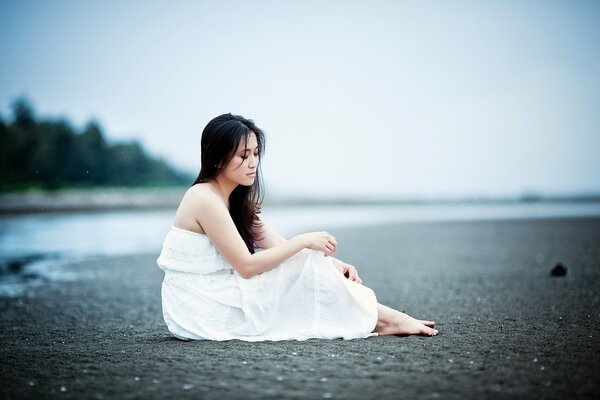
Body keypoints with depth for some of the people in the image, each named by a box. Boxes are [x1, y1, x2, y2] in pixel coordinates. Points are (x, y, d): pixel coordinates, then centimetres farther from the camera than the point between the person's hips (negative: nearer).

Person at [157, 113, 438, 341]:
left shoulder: (237, 200, 12)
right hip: (199, 311, -9)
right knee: (305, 264, -13)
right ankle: (386, 319, -5)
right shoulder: (206, 199, -17)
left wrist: (333, 264, -8)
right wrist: (305, 241, -17)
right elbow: (246, 266, -21)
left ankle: (375, 319, -5)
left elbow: (278, 246, 6)